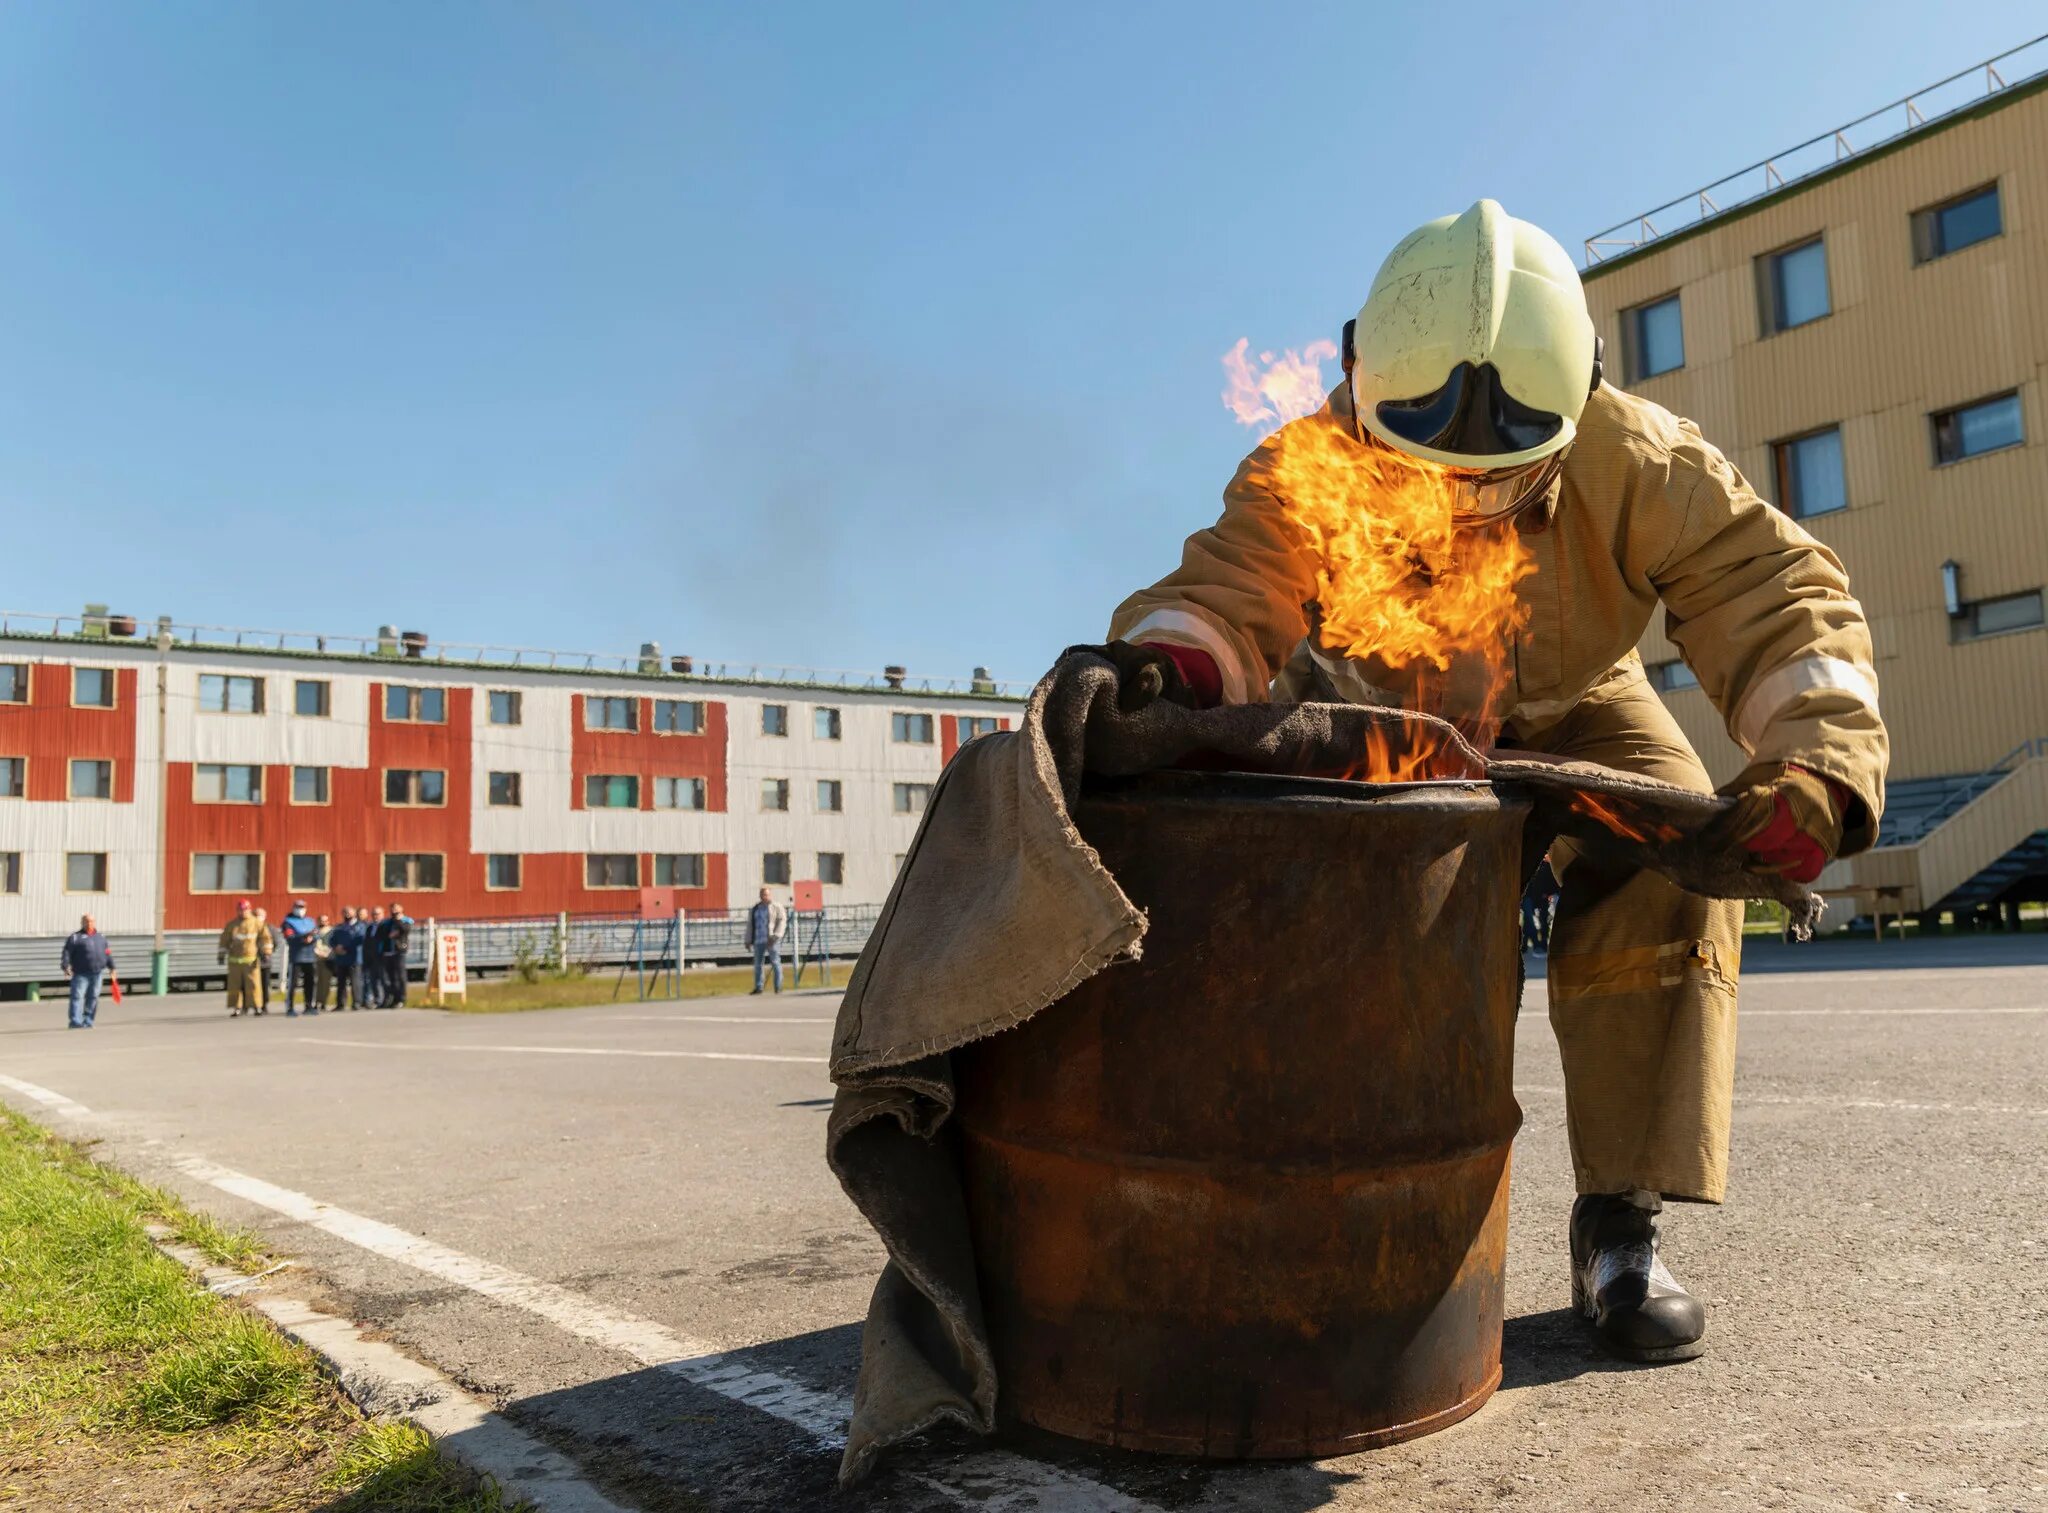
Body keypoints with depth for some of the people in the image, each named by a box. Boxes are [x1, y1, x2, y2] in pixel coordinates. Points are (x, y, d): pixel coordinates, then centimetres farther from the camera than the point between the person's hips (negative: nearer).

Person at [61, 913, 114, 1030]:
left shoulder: (101, 937, 19)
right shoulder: (75, 937, 3)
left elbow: (108, 953, 23)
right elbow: (67, 953, -6)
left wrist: (111, 967, 21)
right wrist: (66, 967, -18)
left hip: (97, 973, 5)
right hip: (80, 974, -5)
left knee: (93, 997, 6)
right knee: (77, 996, -10)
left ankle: (88, 1021, 13)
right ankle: (76, 1021, -12)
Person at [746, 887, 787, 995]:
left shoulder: (777, 907, 3)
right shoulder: (754, 909, 17)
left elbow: (782, 921, -6)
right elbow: (750, 925, 18)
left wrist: (776, 936, -18)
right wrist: (748, 940, 11)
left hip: (772, 940, -5)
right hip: (758, 940, 5)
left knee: (775, 962, -7)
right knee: (758, 964, 5)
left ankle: (778, 987, -4)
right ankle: (758, 987, 12)